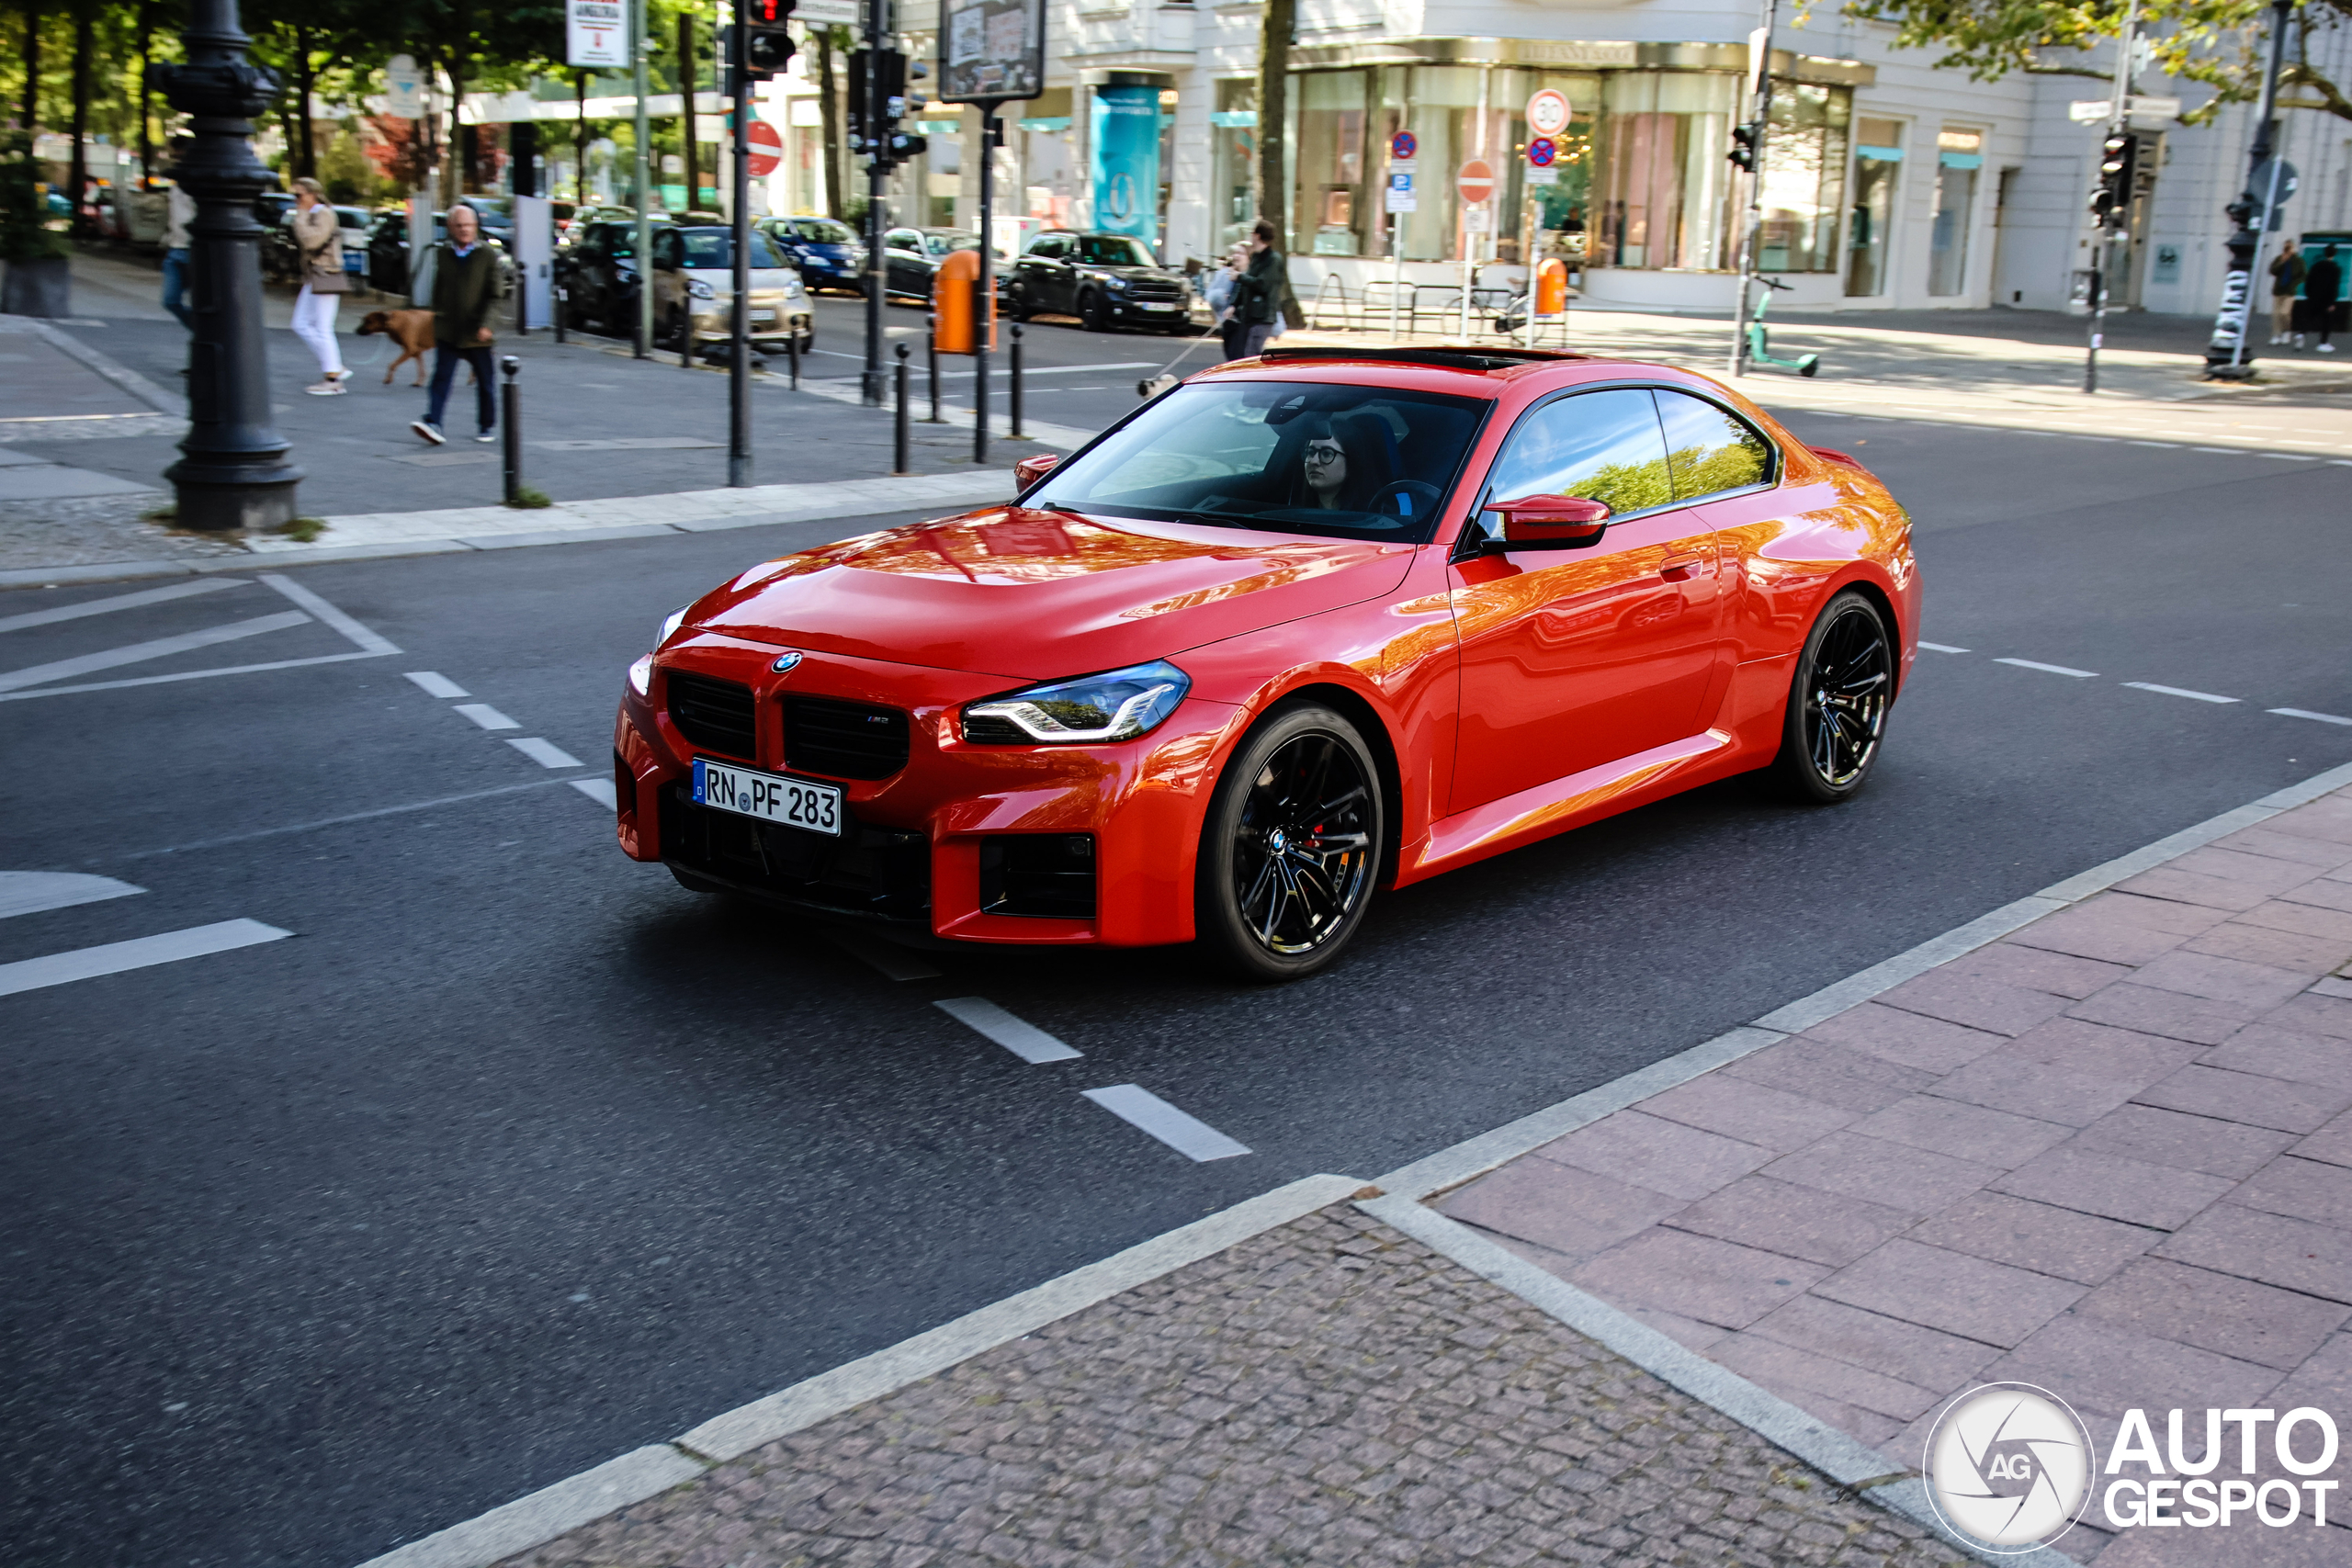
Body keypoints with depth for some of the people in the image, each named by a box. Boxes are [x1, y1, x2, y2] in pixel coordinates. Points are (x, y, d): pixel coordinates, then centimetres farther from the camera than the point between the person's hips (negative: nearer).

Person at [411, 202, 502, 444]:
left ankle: (488, 425, 23)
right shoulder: (442, 253, 8)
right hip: (447, 331, 2)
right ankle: (432, 422, -17)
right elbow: (438, 289, 17)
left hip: (477, 333, -2)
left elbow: (493, 295, -5)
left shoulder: (488, 254, -2)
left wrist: (484, 324, -14)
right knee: (441, 377, -9)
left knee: (484, 381, 8)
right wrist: (437, 317, 14)